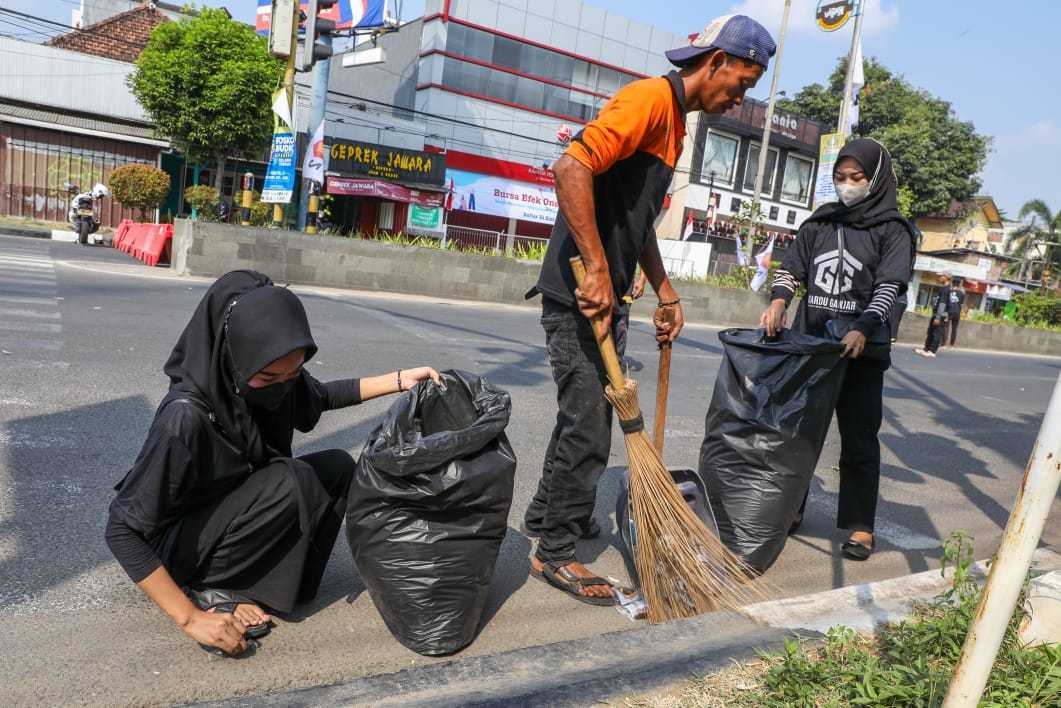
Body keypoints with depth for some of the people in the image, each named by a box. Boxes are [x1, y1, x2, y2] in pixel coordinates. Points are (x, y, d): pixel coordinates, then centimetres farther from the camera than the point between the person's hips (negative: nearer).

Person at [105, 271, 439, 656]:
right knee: (292, 481, -28)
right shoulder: (186, 417, -34)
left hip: (234, 516, 7)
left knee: (338, 466, -8)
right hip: (178, 543, -7)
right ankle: (205, 590, -10)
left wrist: (399, 380, -2)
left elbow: (322, 396, 8)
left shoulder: (276, 378, -15)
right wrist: (189, 618, -29)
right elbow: (123, 530, -29)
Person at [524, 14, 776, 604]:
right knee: (589, 427, -4)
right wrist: (597, 271, -26)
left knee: (587, 410, 19)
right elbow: (571, 168, -26)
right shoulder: (651, 98, -12)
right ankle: (555, 552, 11)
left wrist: (667, 294, 21)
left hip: (604, 294, 10)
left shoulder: (674, 119, 20)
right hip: (579, 294, -10)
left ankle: (548, 513, 36)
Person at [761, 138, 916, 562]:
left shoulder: (892, 230, 0)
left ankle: (861, 527, 14)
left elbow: (889, 287, -11)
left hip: (860, 350, -4)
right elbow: (791, 269, 8)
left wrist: (862, 329, -27)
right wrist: (778, 301, -13)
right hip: (809, 342, 4)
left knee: (859, 439, 3)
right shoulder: (820, 223, 11)